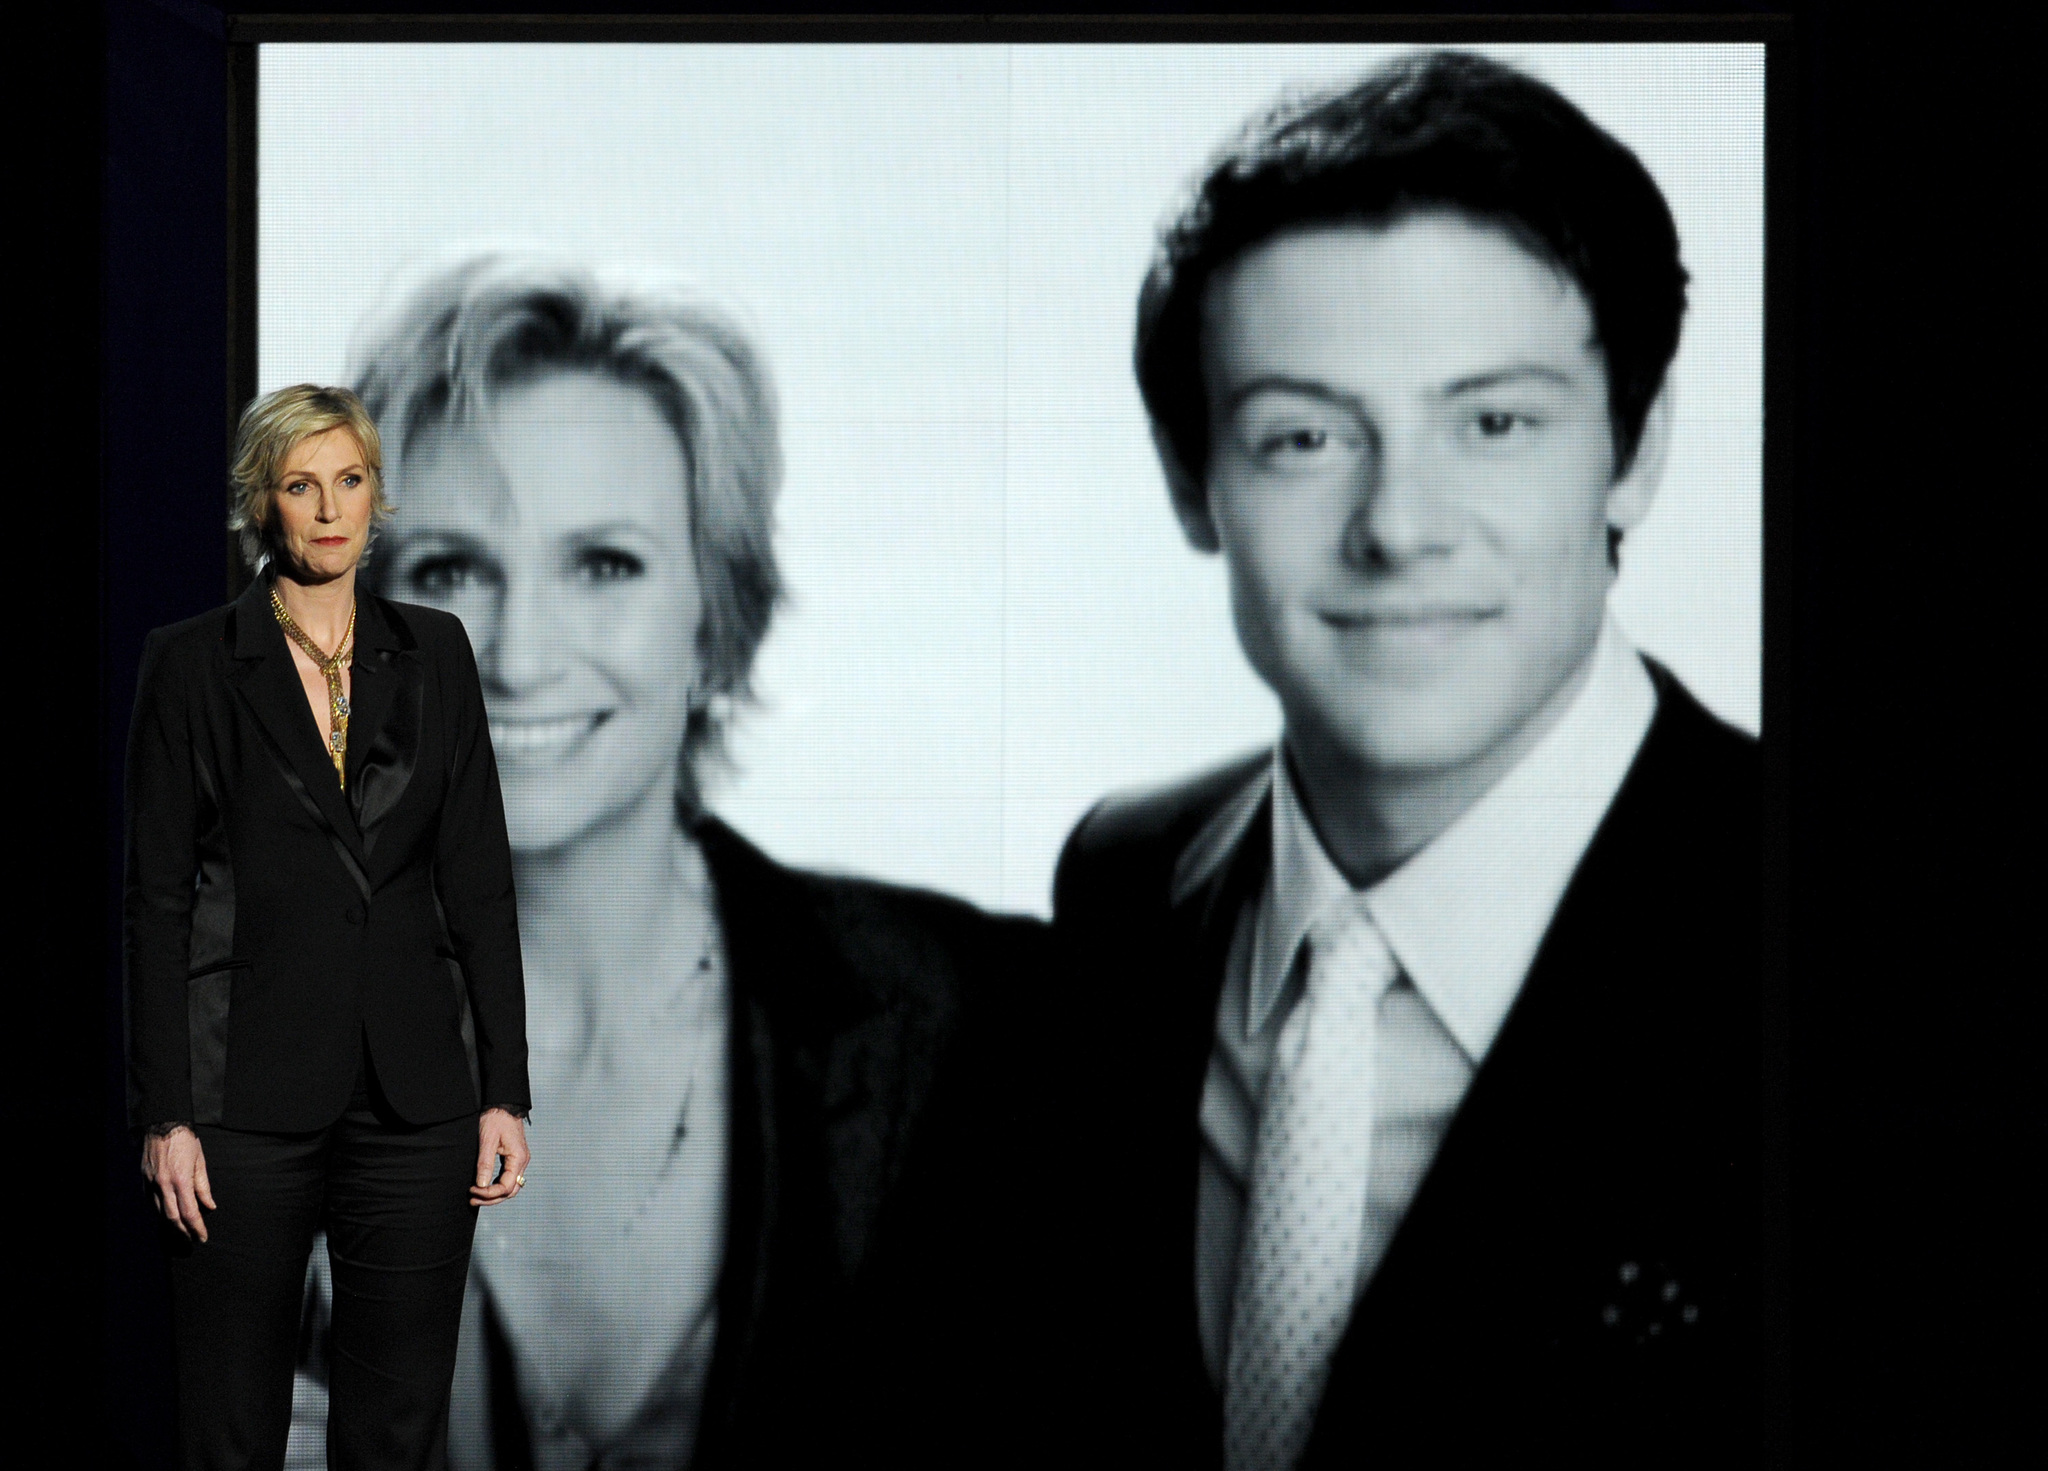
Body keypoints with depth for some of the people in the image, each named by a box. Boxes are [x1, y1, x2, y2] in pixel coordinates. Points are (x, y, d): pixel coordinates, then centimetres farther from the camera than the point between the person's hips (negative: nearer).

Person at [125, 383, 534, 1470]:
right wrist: (164, 1114, -8)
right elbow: (155, 898, -2)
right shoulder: (193, 664, -1)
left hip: (413, 1092, 3)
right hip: (248, 1086, -2)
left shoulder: (432, 654, 8)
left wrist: (502, 1092, 2)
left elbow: (479, 880, 7)